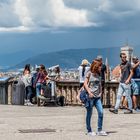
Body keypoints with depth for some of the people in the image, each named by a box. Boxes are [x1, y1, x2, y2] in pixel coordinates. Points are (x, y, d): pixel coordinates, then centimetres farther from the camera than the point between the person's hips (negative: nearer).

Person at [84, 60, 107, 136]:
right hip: (90, 96, -6)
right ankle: (89, 131, 13)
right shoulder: (89, 73, -3)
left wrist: (100, 92, 8)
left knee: (101, 112, -4)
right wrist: (89, 93, -15)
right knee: (89, 114, 3)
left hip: (97, 97, 6)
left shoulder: (98, 75, 14)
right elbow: (85, 84, -8)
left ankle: (99, 130, 3)